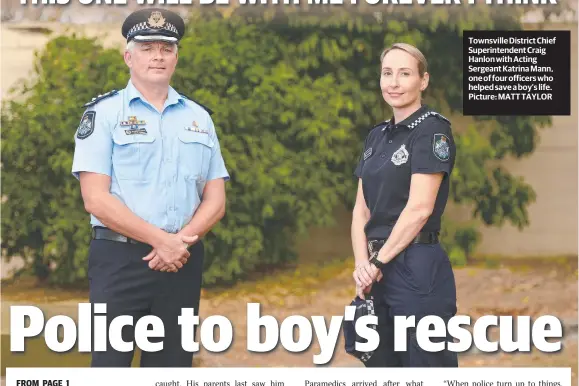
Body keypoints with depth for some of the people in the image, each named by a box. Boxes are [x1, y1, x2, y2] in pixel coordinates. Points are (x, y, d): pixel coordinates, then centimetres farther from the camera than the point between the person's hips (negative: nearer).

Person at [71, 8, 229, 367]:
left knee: (171, 366, 7)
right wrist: (161, 239, -15)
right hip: (120, 258, -4)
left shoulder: (199, 117, 14)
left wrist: (184, 240, -9)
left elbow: (216, 200, 10)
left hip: (182, 262, 4)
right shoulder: (104, 112, 1)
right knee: (110, 363, -7)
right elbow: (96, 199, -9)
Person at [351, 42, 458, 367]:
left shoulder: (433, 130, -9)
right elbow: (362, 208, 11)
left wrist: (378, 262, -12)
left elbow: (419, 208, -17)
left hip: (419, 270, -8)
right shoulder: (378, 135, 15)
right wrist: (362, 263, -4)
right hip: (380, 273, 8)